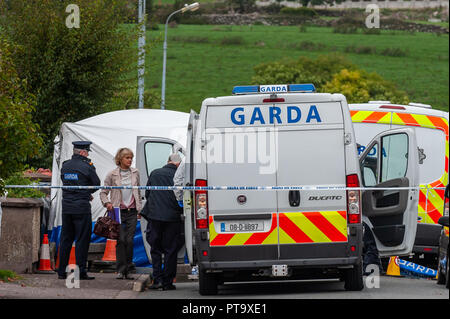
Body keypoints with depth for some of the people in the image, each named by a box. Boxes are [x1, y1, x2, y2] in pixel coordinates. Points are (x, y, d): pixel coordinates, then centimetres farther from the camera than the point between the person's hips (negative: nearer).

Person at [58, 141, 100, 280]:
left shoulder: (64, 166, 8)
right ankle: (81, 272, -3)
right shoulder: (86, 167, -11)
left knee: (66, 239, 11)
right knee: (82, 240, -1)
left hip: (66, 207, 6)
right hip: (82, 207, -6)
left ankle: (61, 271, 11)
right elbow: (96, 184, -2)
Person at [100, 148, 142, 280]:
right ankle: (121, 270, -5)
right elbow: (103, 192, 6)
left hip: (132, 212, 3)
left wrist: (139, 209, 15)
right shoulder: (112, 174, 0)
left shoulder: (135, 173, 10)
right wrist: (107, 203, -12)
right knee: (121, 240, -9)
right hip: (118, 211, -3)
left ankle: (126, 270, 6)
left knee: (130, 241, -1)